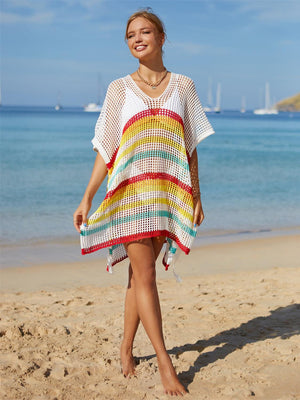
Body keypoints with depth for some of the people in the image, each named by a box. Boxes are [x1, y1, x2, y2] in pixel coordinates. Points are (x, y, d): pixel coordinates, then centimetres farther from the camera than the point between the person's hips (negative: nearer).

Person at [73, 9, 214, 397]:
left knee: (140, 275, 8)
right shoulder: (119, 89, 4)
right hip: (130, 190, -1)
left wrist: (196, 197, 7)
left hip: (169, 193, 2)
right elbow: (105, 150, 4)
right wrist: (86, 200, -1)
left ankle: (126, 349, 22)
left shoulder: (183, 86, 8)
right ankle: (164, 361, 2)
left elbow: (191, 147, 10)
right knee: (145, 275, -5)